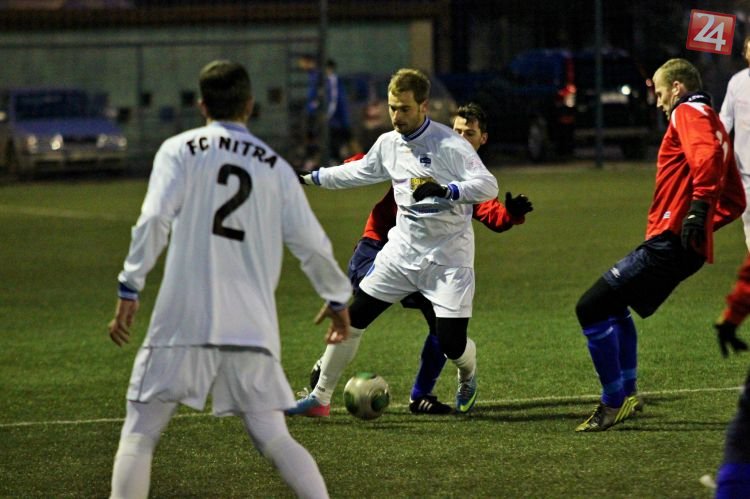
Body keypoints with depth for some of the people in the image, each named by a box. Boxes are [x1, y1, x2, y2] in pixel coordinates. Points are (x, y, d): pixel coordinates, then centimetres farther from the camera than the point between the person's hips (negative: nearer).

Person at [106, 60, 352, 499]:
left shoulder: (179, 150, 5)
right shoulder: (275, 166, 12)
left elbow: (154, 220, -10)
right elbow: (312, 243, 10)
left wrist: (130, 289, -7)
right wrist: (337, 298, 25)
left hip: (183, 320, -3)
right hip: (253, 327, 3)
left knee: (140, 434, 2)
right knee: (273, 438, 10)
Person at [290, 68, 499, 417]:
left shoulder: (450, 145, -17)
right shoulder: (388, 144, 5)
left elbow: (488, 185, -25)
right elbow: (360, 171, 25)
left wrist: (445, 190, -40)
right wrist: (311, 178, 30)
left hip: (448, 260, -6)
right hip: (401, 253, 6)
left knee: (451, 343, -11)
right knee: (354, 318, 1)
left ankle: (468, 378, 27)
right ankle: (320, 397, 11)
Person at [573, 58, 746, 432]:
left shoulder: (688, 113, -5)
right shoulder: (714, 126, 24)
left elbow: (707, 156, -28)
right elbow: (734, 201, 27)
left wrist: (697, 208, -33)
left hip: (669, 242, -11)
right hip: (688, 247, 11)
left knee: (591, 307, -9)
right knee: (613, 306, 26)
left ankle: (615, 402, -7)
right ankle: (626, 394, 24)